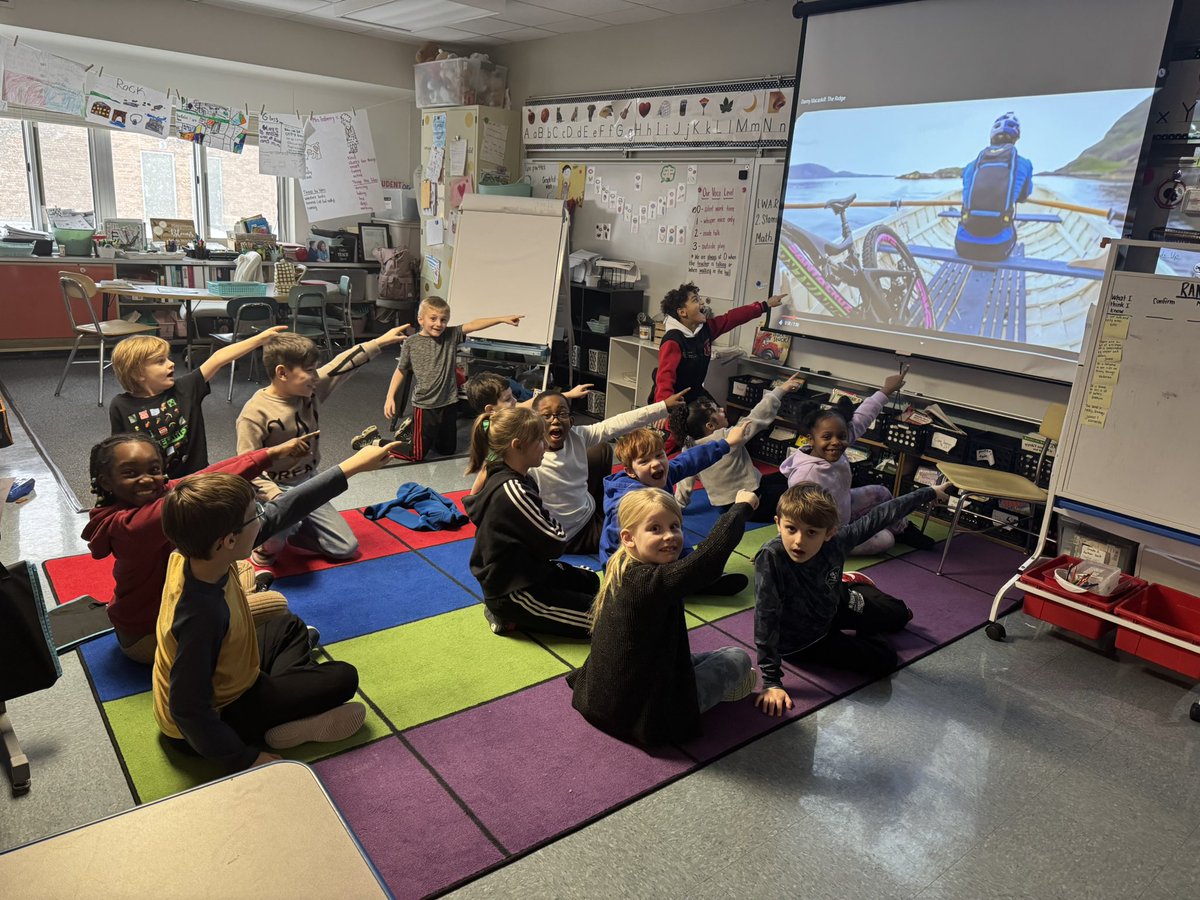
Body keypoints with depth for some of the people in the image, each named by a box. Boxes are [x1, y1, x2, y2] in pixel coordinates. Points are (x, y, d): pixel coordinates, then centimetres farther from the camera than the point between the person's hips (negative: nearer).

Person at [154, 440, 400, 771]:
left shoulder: (196, 554, -19)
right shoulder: (203, 614, -42)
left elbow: (281, 510, -12)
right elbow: (189, 712, -34)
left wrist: (352, 466, -9)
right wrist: (247, 759, -22)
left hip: (216, 678, 7)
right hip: (218, 717, -7)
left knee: (289, 626, 29)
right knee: (343, 678, 0)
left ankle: (284, 695, 16)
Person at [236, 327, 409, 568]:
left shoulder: (310, 391, -5)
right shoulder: (255, 413, -22)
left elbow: (343, 365, 1)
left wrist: (380, 342, 1)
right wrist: (276, 497, -36)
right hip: (278, 490, -6)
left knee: (347, 547, 4)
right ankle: (270, 544, -3)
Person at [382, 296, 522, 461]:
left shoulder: (451, 336, -3)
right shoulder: (411, 343, -6)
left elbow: (472, 325, -14)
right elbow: (401, 371, 1)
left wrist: (502, 319, -23)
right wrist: (390, 397, -5)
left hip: (448, 403, 3)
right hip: (424, 405, -3)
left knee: (448, 449, 18)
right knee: (417, 455, 2)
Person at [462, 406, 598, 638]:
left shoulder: (517, 480, 3)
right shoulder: (511, 491, -28)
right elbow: (554, 544, -23)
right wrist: (559, 530, -3)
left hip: (527, 572, 10)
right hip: (513, 592, -10)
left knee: (590, 581, 27)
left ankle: (508, 611, 12)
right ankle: (512, 616, -2)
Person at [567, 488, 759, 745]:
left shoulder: (624, 572, -6)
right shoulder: (652, 582, -31)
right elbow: (709, 557, -36)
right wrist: (742, 506, -26)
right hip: (649, 717, -8)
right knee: (739, 657, 7)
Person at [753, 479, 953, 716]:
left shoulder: (835, 541, -28)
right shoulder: (771, 558, -41)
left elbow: (877, 518, -15)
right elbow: (766, 619, -38)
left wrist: (930, 492, -6)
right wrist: (772, 683, -36)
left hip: (834, 606, 4)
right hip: (800, 642, -4)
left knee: (898, 615, 19)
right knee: (883, 658, -7)